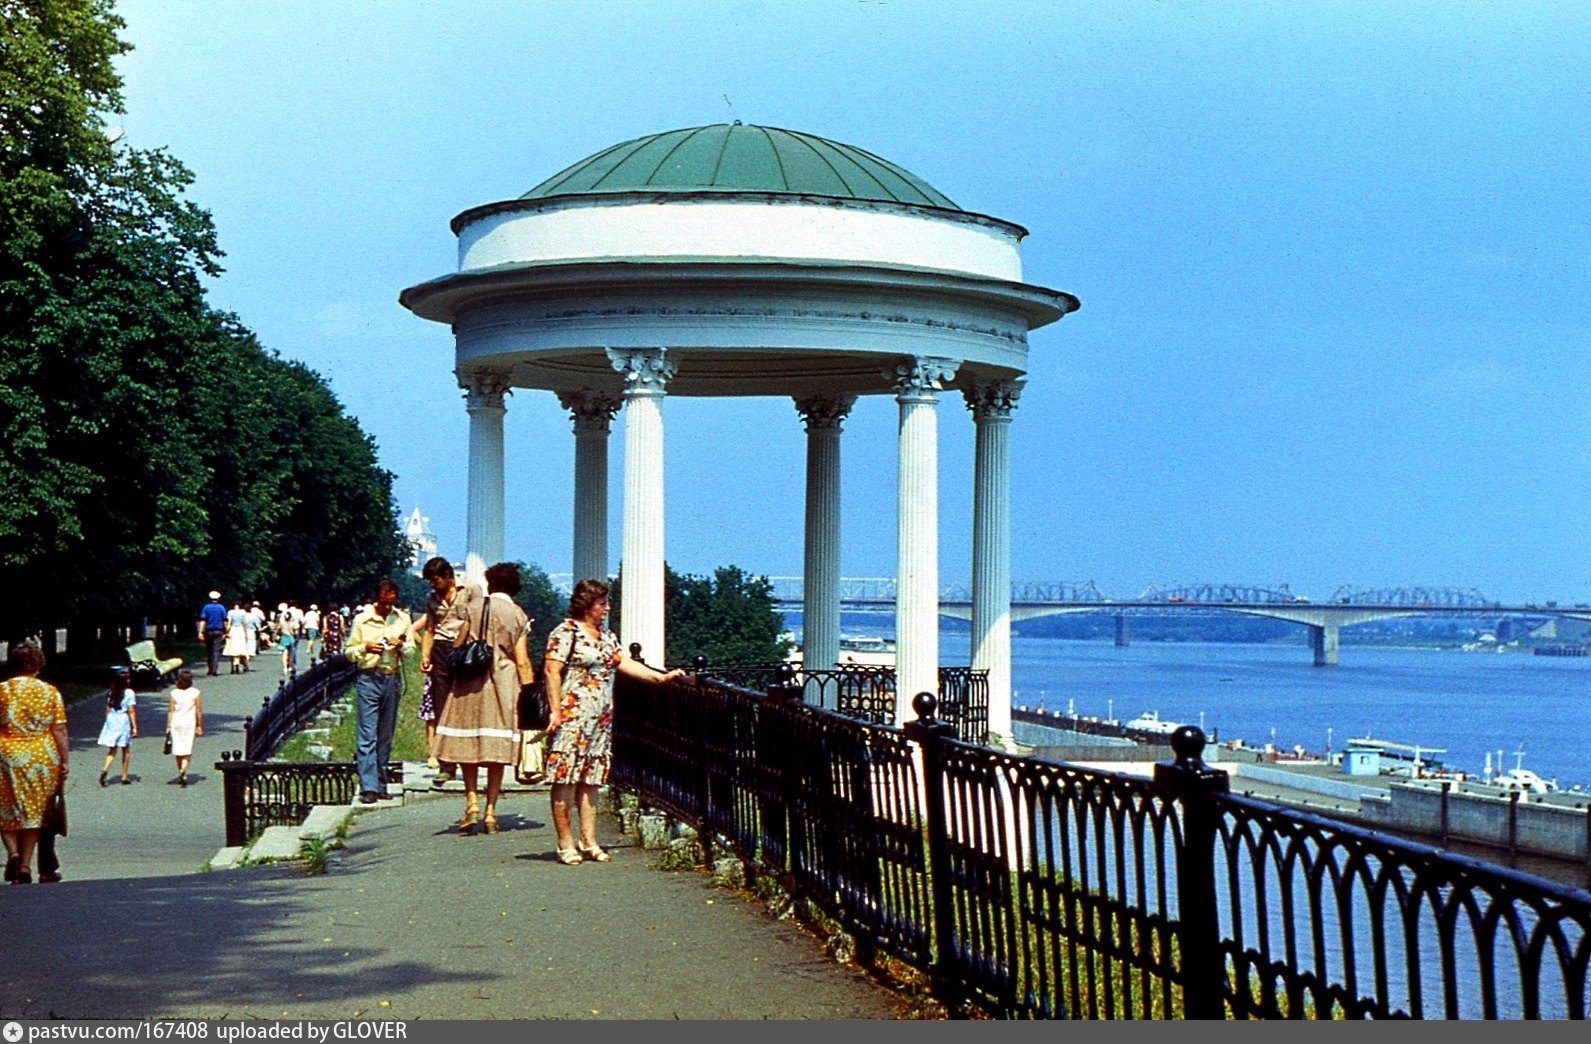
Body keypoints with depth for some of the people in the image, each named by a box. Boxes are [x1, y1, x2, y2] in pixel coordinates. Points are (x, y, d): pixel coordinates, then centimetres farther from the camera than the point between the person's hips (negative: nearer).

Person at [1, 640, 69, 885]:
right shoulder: (50, 692, 0)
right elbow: (59, 730, -2)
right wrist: (64, 762, 3)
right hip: (42, 758, 1)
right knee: (32, 812, 9)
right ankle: (25, 866, 7)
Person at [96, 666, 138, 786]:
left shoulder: (110, 692, 4)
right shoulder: (129, 693, -10)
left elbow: (107, 709, 8)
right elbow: (131, 712, -11)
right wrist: (134, 727, -8)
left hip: (111, 720, 4)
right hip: (124, 721, -4)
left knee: (112, 749, 9)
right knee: (126, 750, 9)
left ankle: (105, 769, -16)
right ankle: (124, 777, 13)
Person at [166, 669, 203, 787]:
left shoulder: (174, 693, 1)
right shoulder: (194, 693, -3)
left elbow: (170, 711, 0)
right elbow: (199, 711, -3)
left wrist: (168, 726, 3)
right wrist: (199, 726, 4)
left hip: (176, 723, 2)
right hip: (189, 723, -2)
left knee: (178, 750, 11)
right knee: (187, 750, -2)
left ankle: (182, 777, 18)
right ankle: (183, 769, -28)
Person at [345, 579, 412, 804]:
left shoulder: (403, 619, 10)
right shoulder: (361, 620, 2)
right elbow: (349, 652, 5)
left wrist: (401, 646, -7)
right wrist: (365, 647, -15)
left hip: (392, 679, 3)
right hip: (368, 678, -3)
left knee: (386, 736, 8)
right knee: (367, 736, -8)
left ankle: (381, 784, 14)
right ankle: (369, 788, -12)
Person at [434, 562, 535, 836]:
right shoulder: (518, 616, 0)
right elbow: (522, 662, -3)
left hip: (470, 684, 0)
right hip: (503, 684, 0)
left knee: (467, 743, 7)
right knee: (496, 749, 4)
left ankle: (472, 801, -9)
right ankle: (490, 811, 4)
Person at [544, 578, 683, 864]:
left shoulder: (607, 636, 19)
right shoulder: (566, 632, -6)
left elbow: (626, 664, 16)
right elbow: (552, 671, -10)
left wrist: (661, 677, 7)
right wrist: (555, 710, -16)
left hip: (601, 720, 8)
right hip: (572, 717, -8)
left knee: (590, 781, 9)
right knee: (565, 780, -6)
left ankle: (589, 843, 11)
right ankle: (566, 845, -3)